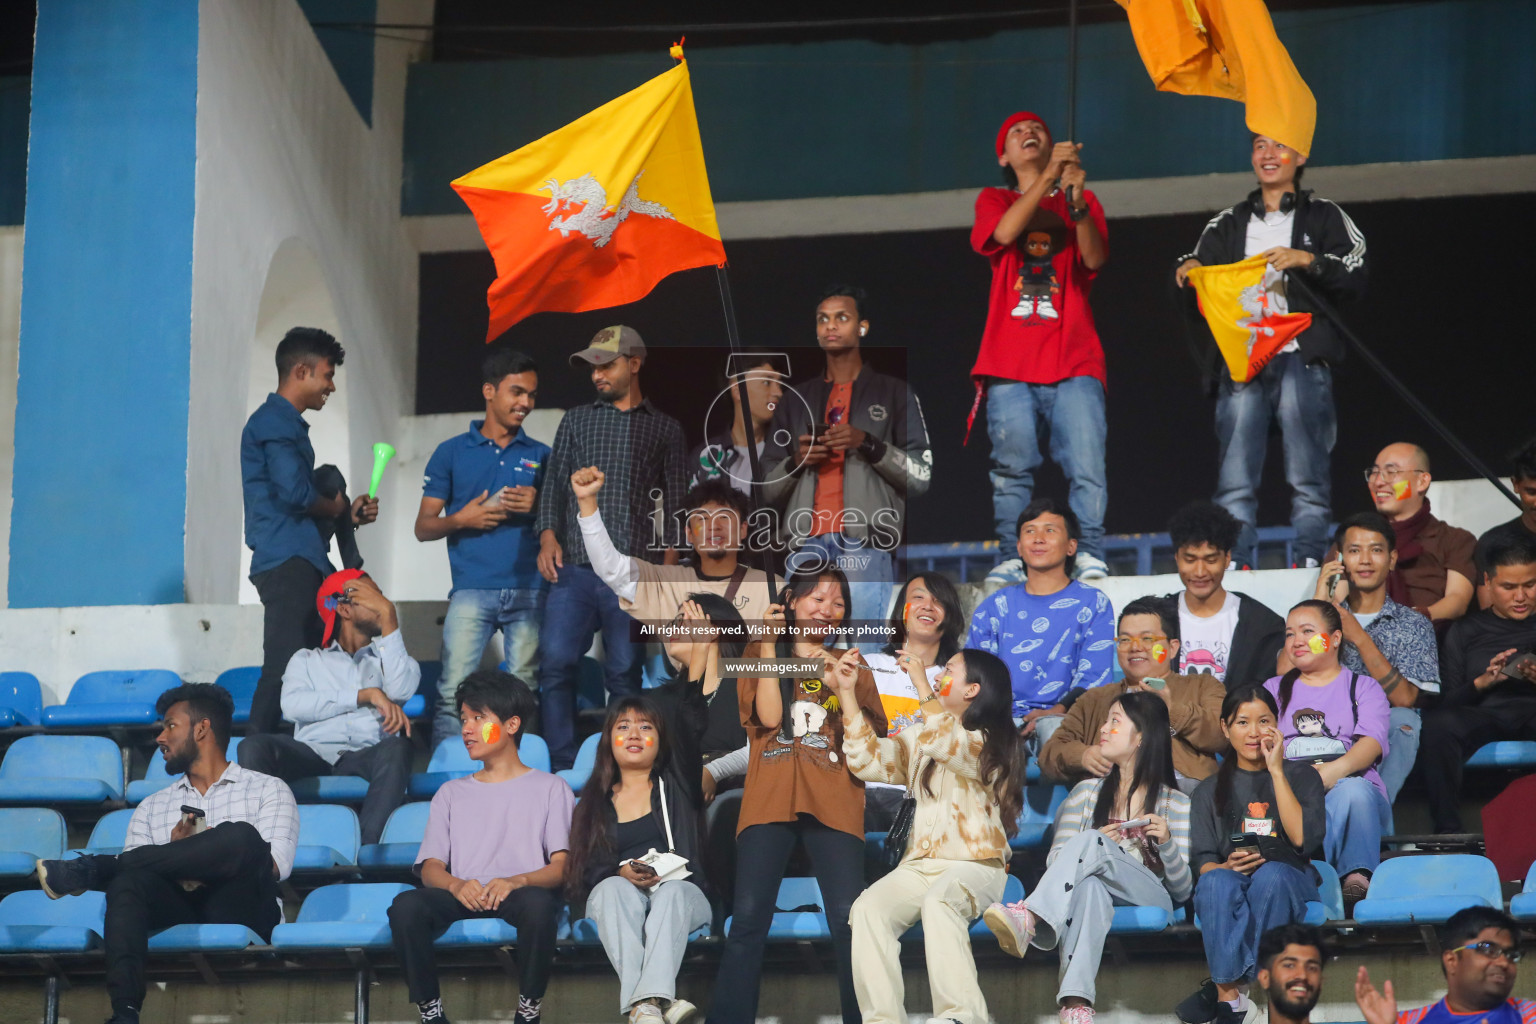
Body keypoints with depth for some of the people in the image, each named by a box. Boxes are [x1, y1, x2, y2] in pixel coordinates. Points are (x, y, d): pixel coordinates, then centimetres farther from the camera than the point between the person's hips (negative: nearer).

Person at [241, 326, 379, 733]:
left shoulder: (284, 423, 24)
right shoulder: (276, 423, -8)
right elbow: (294, 492, -21)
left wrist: (349, 515, 14)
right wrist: (335, 508, -2)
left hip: (301, 563, 10)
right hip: (288, 562, -10)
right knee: (284, 669, -15)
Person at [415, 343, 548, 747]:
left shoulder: (540, 456, 15)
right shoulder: (452, 453, 10)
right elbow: (423, 527, 9)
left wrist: (537, 508, -5)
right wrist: (461, 520, -10)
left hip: (530, 591, 2)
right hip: (472, 590, -2)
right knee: (453, 689, -12)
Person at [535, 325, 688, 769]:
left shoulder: (664, 429, 12)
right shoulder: (577, 420, 16)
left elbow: (674, 501, 10)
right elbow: (554, 483, 12)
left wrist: (668, 562, -1)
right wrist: (548, 535, -4)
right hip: (576, 568, 1)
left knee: (624, 674, 0)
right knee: (556, 664, -10)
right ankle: (562, 770, -5)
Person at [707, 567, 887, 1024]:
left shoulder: (849, 665, 19)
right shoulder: (761, 653, 16)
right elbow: (769, 716, -1)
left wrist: (846, 687, -6)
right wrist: (770, 645, 1)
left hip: (833, 806, 1)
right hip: (769, 799, -1)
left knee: (849, 922, -13)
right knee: (748, 922, -11)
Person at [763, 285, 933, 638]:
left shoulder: (893, 393, 14)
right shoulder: (797, 400, 24)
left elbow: (921, 475, 6)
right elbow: (769, 490, 22)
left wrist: (868, 444, -7)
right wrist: (796, 461, 1)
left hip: (865, 546, -3)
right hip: (807, 544, 3)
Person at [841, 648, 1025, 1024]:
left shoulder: (991, 742, 1)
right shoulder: (919, 736, 22)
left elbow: (949, 745, -19)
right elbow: (870, 761, 13)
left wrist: (921, 684, -14)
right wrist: (847, 693, 10)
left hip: (975, 865, -5)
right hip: (920, 865, 5)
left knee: (939, 902, -39)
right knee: (869, 908, -25)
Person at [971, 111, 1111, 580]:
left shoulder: (1083, 202, 18)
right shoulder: (994, 201, 18)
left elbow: (1095, 258, -1)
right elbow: (1003, 233, -6)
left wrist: (1076, 199, -17)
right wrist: (1048, 177, -14)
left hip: (1074, 363, 0)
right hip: (1009, 365, 0)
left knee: (1087, 469, -14)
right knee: (1012, 470, -6)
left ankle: (1091, 559, -14)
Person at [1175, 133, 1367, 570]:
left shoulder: (1324, 217, 12)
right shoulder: (1229, 223, 21)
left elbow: (1353, 280, 3)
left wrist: (1306, 260, -12)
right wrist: (1188, 270, -8)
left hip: (1301, 358, -2)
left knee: (1307, 477, -6)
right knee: (1234, 480, -4)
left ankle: (1311, 562, -5)